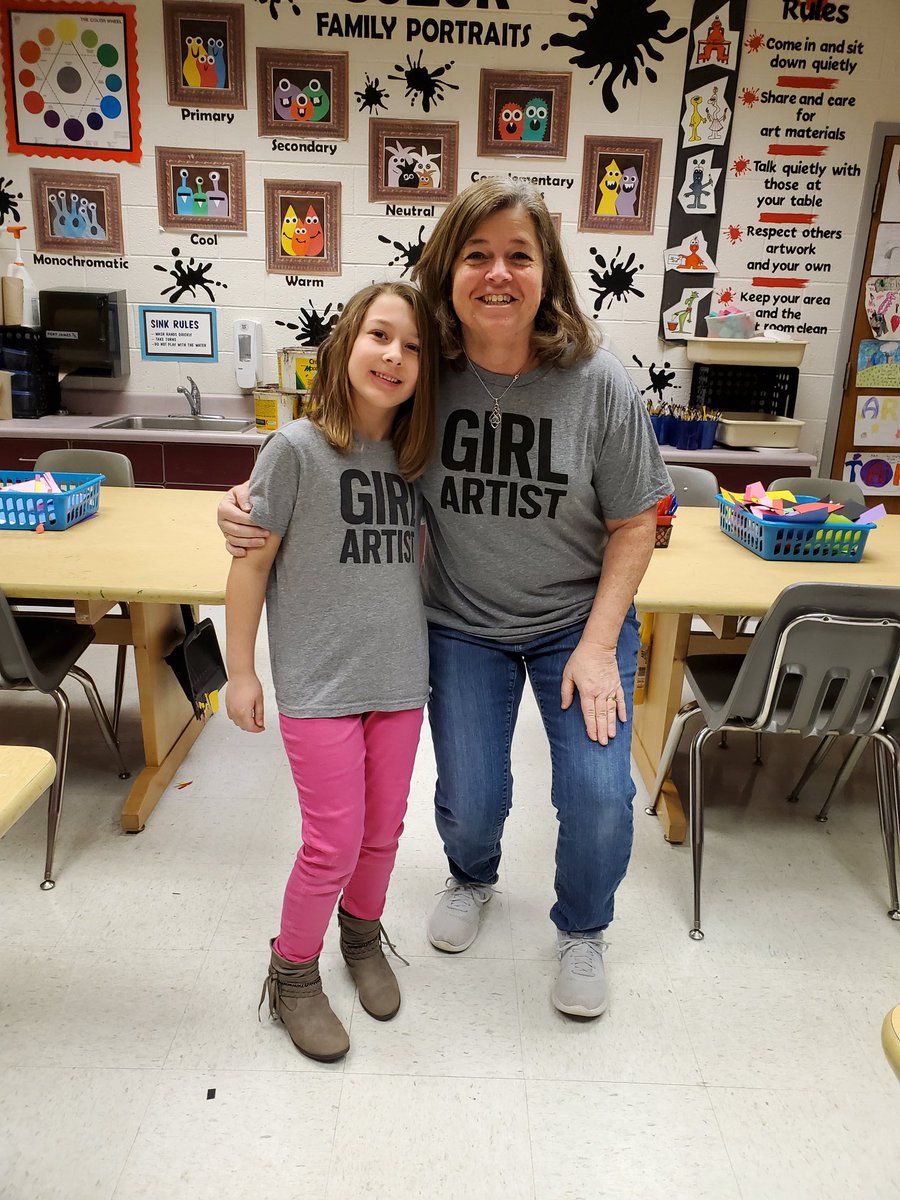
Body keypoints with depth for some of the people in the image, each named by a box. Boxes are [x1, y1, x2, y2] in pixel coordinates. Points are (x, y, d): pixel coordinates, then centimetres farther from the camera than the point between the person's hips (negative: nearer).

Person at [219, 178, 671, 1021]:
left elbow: (633, 524, -8)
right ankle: (472, 880, 45)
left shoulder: (598, 383, -16)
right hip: (463, 625, 1)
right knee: (470, 799, 5)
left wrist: (599, 643, -14)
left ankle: (581, 930, 26)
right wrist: (248, 502, -18)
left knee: (598, 793, -9)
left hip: (578, 618, 0)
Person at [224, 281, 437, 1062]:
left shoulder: (413, 455, 2)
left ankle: (362, 933, 45)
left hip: (400, 675, 5)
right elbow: (253, 562, -7)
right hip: (318, 682, -4)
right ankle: (293, 974, 30)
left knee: (384, 829, 17)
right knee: (335, 841, 3)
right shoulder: (297, 448, -13)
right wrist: (241, 672, -5)